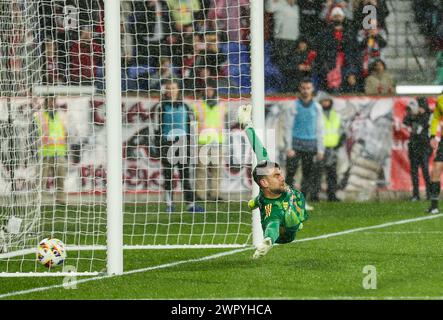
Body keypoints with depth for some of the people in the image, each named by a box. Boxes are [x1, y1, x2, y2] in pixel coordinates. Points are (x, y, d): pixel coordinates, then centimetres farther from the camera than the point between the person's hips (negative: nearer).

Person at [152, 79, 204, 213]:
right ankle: (169, 205, 5)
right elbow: (157, 128, -1)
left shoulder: (184, 107, 12)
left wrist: (190, 144, 9)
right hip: (167, 142, -3)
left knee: (185, 175, 1)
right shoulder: (161, 107, 1)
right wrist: (159, 145, -8)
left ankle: (191, 204, 0)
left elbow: (190, 126, 15)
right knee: (168, 176, 0)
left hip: (182, 142, 3)